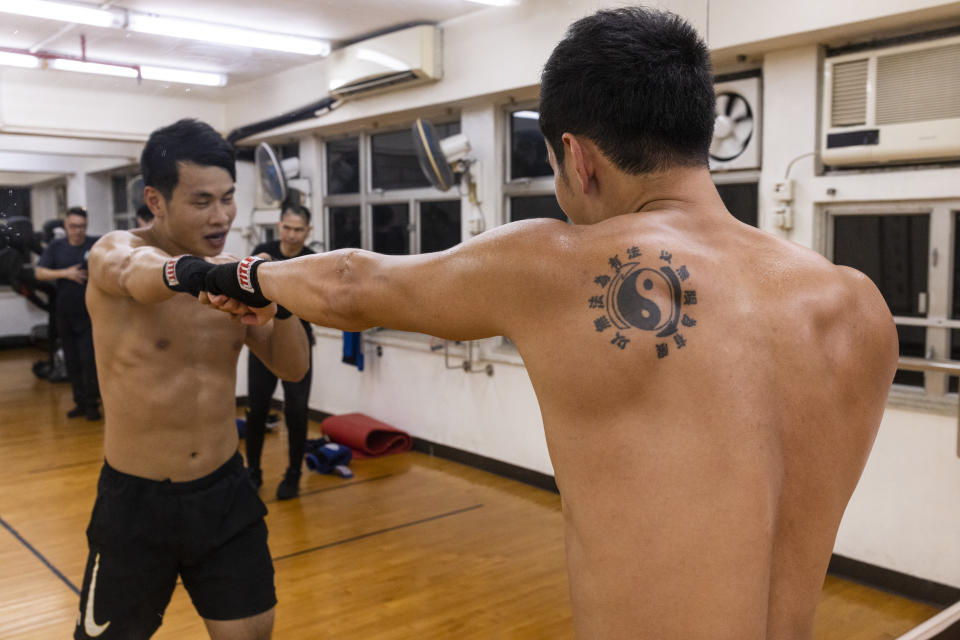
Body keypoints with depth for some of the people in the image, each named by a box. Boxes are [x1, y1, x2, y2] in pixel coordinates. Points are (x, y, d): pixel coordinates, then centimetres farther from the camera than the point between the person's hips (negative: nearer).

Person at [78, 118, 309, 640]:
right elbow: (136, 272, -38)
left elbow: (291, 368, -1)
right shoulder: (113, 251, -13)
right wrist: (186, 270, -62)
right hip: (137, 499, -3)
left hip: (226, 490, 4)